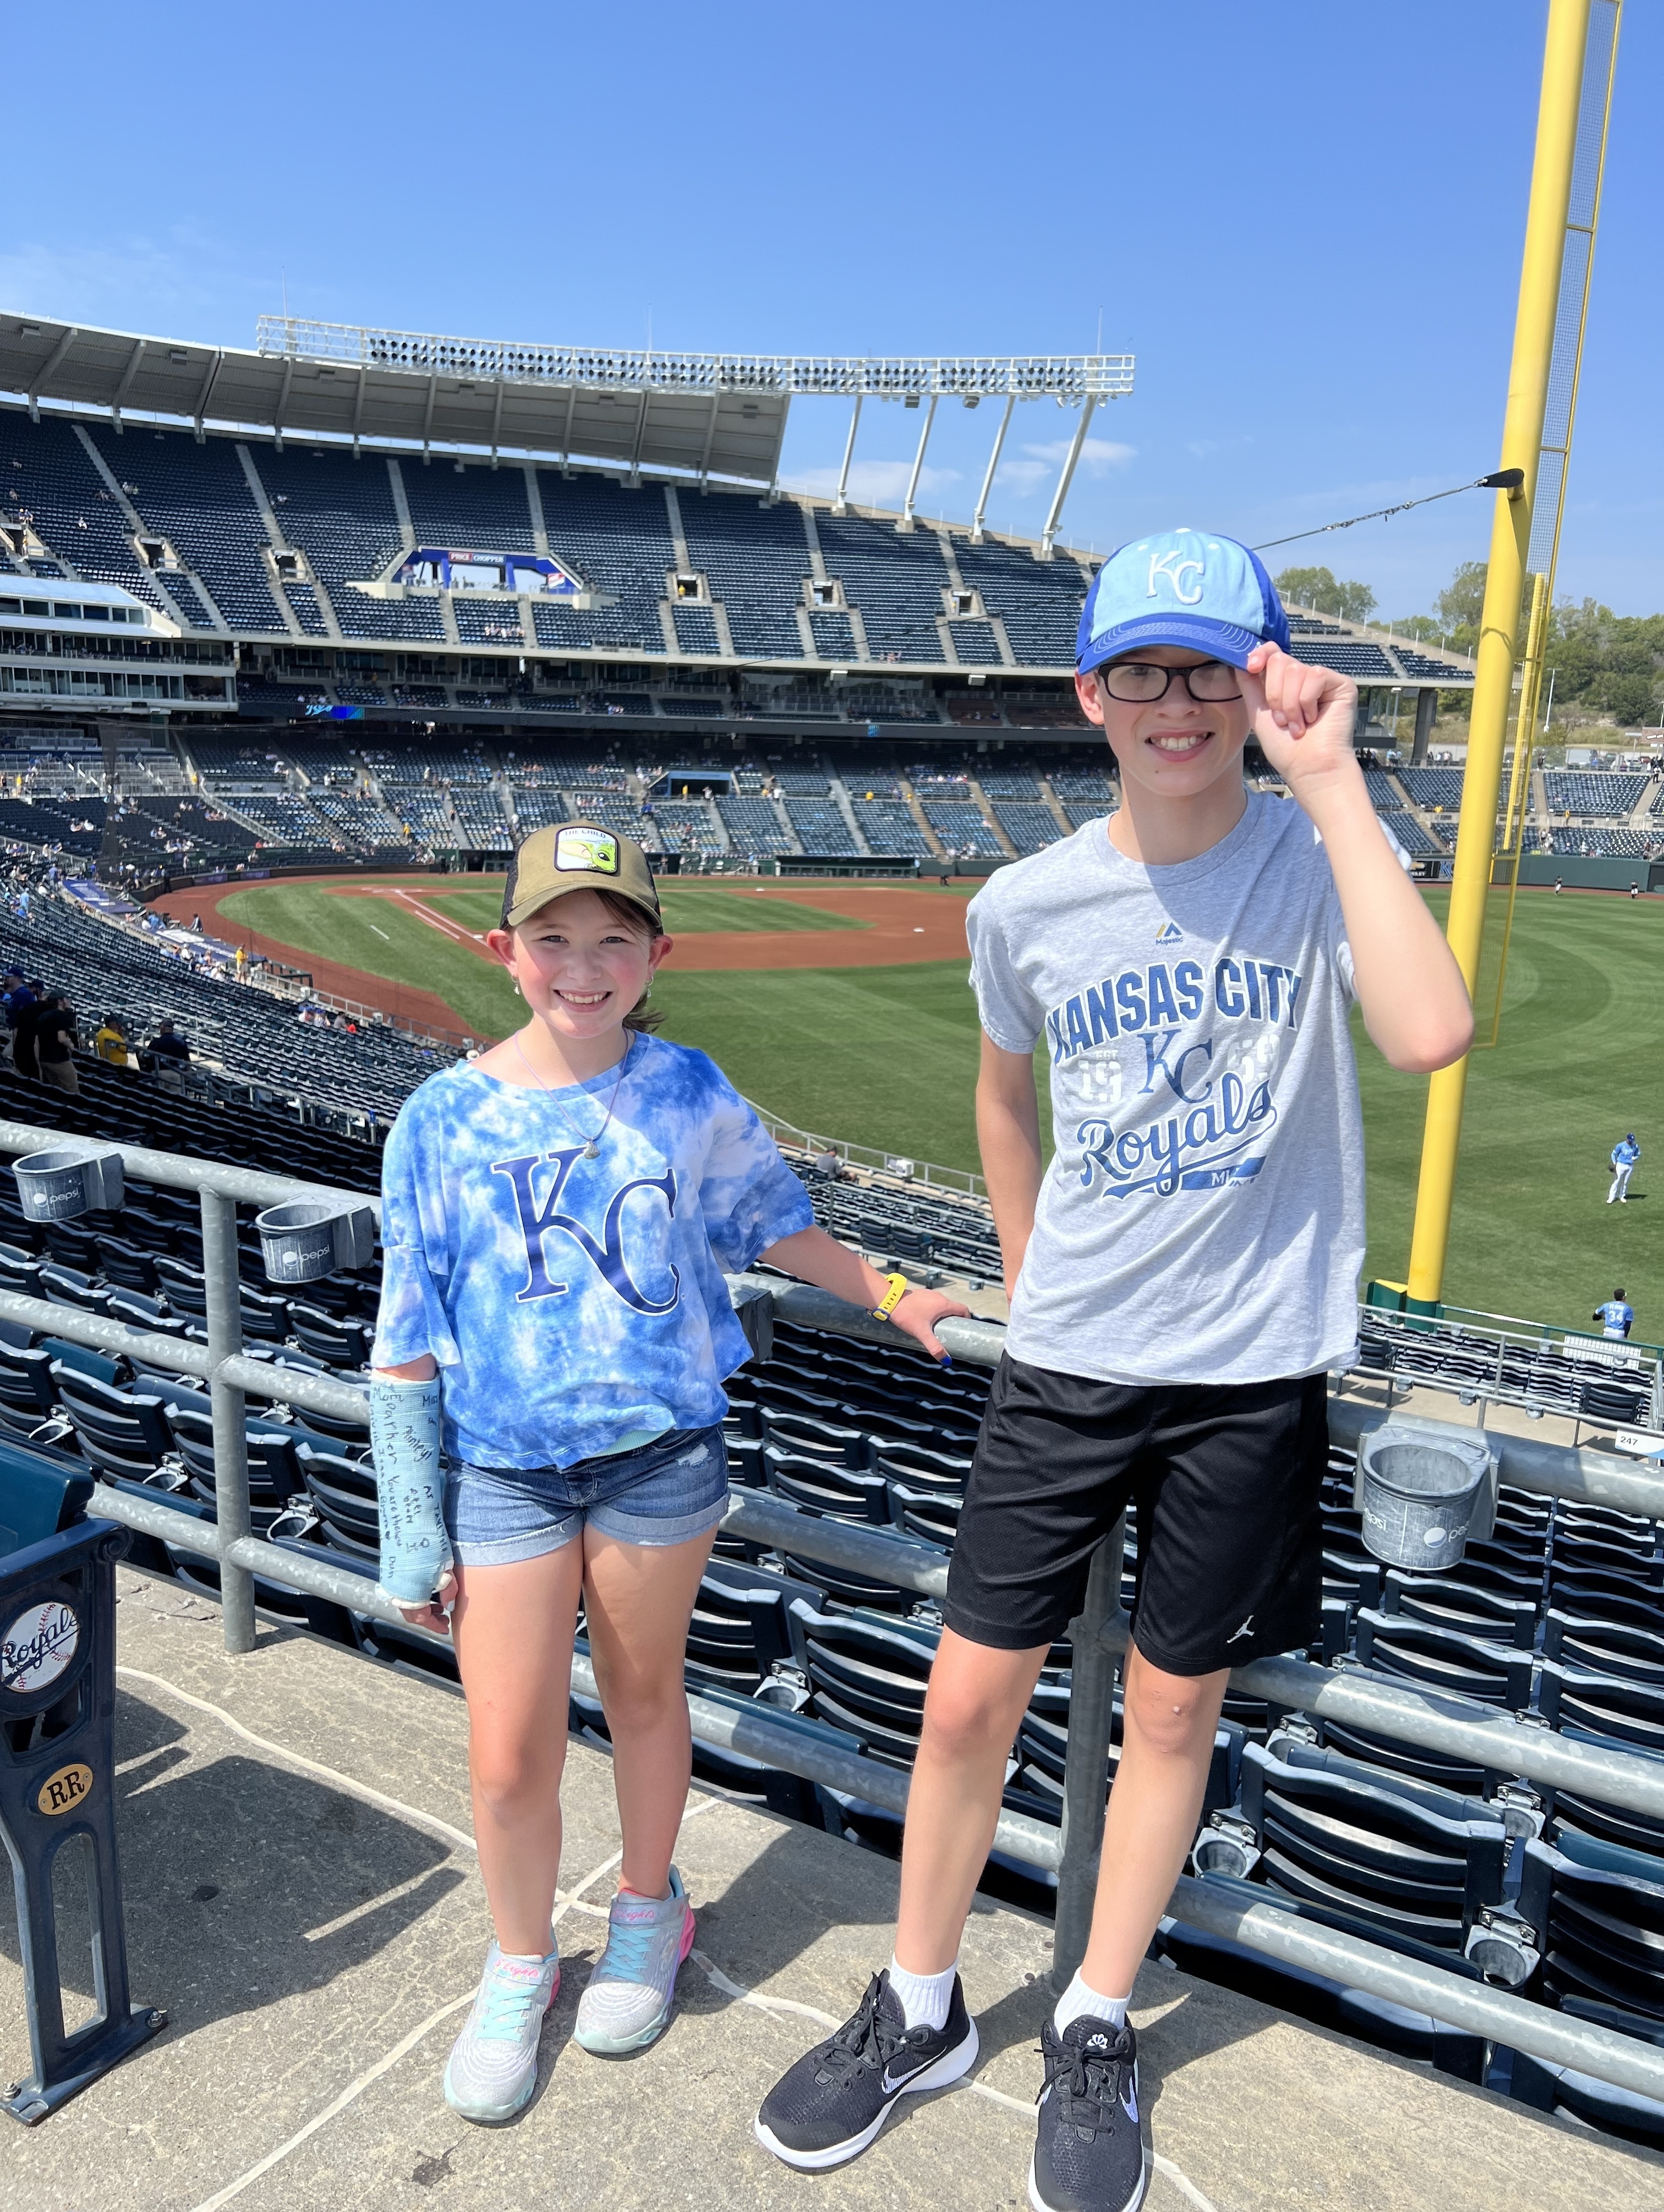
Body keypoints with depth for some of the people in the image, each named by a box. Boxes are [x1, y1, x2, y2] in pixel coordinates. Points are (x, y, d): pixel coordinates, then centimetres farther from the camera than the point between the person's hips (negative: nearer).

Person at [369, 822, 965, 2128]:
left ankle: (648, 1911, 45)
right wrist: (415, 1537, 0)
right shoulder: (446, 1118, -8)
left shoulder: (688, 1093, -5)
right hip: (503, 1469, 0)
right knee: (509, 1756, 4)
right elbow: (408, 1343, -3)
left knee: (644, 1692, 18)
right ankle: (520, 1963, 34)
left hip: (661, 1452, 0)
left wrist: (891, 1297, 14)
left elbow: (772, 1225, 13)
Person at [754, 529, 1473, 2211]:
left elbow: (1431, 1032, -29)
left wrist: (1331, 780, -26)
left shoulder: (1316, 855, -9)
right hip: (1063, 1368, 2)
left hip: (1252, 1373, -1)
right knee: (968, 1699, 7)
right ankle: (920, 2011, 34)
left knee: (1172, 1707, 14)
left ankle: (1096, 2034, 38)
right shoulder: (1028, 904, -2)